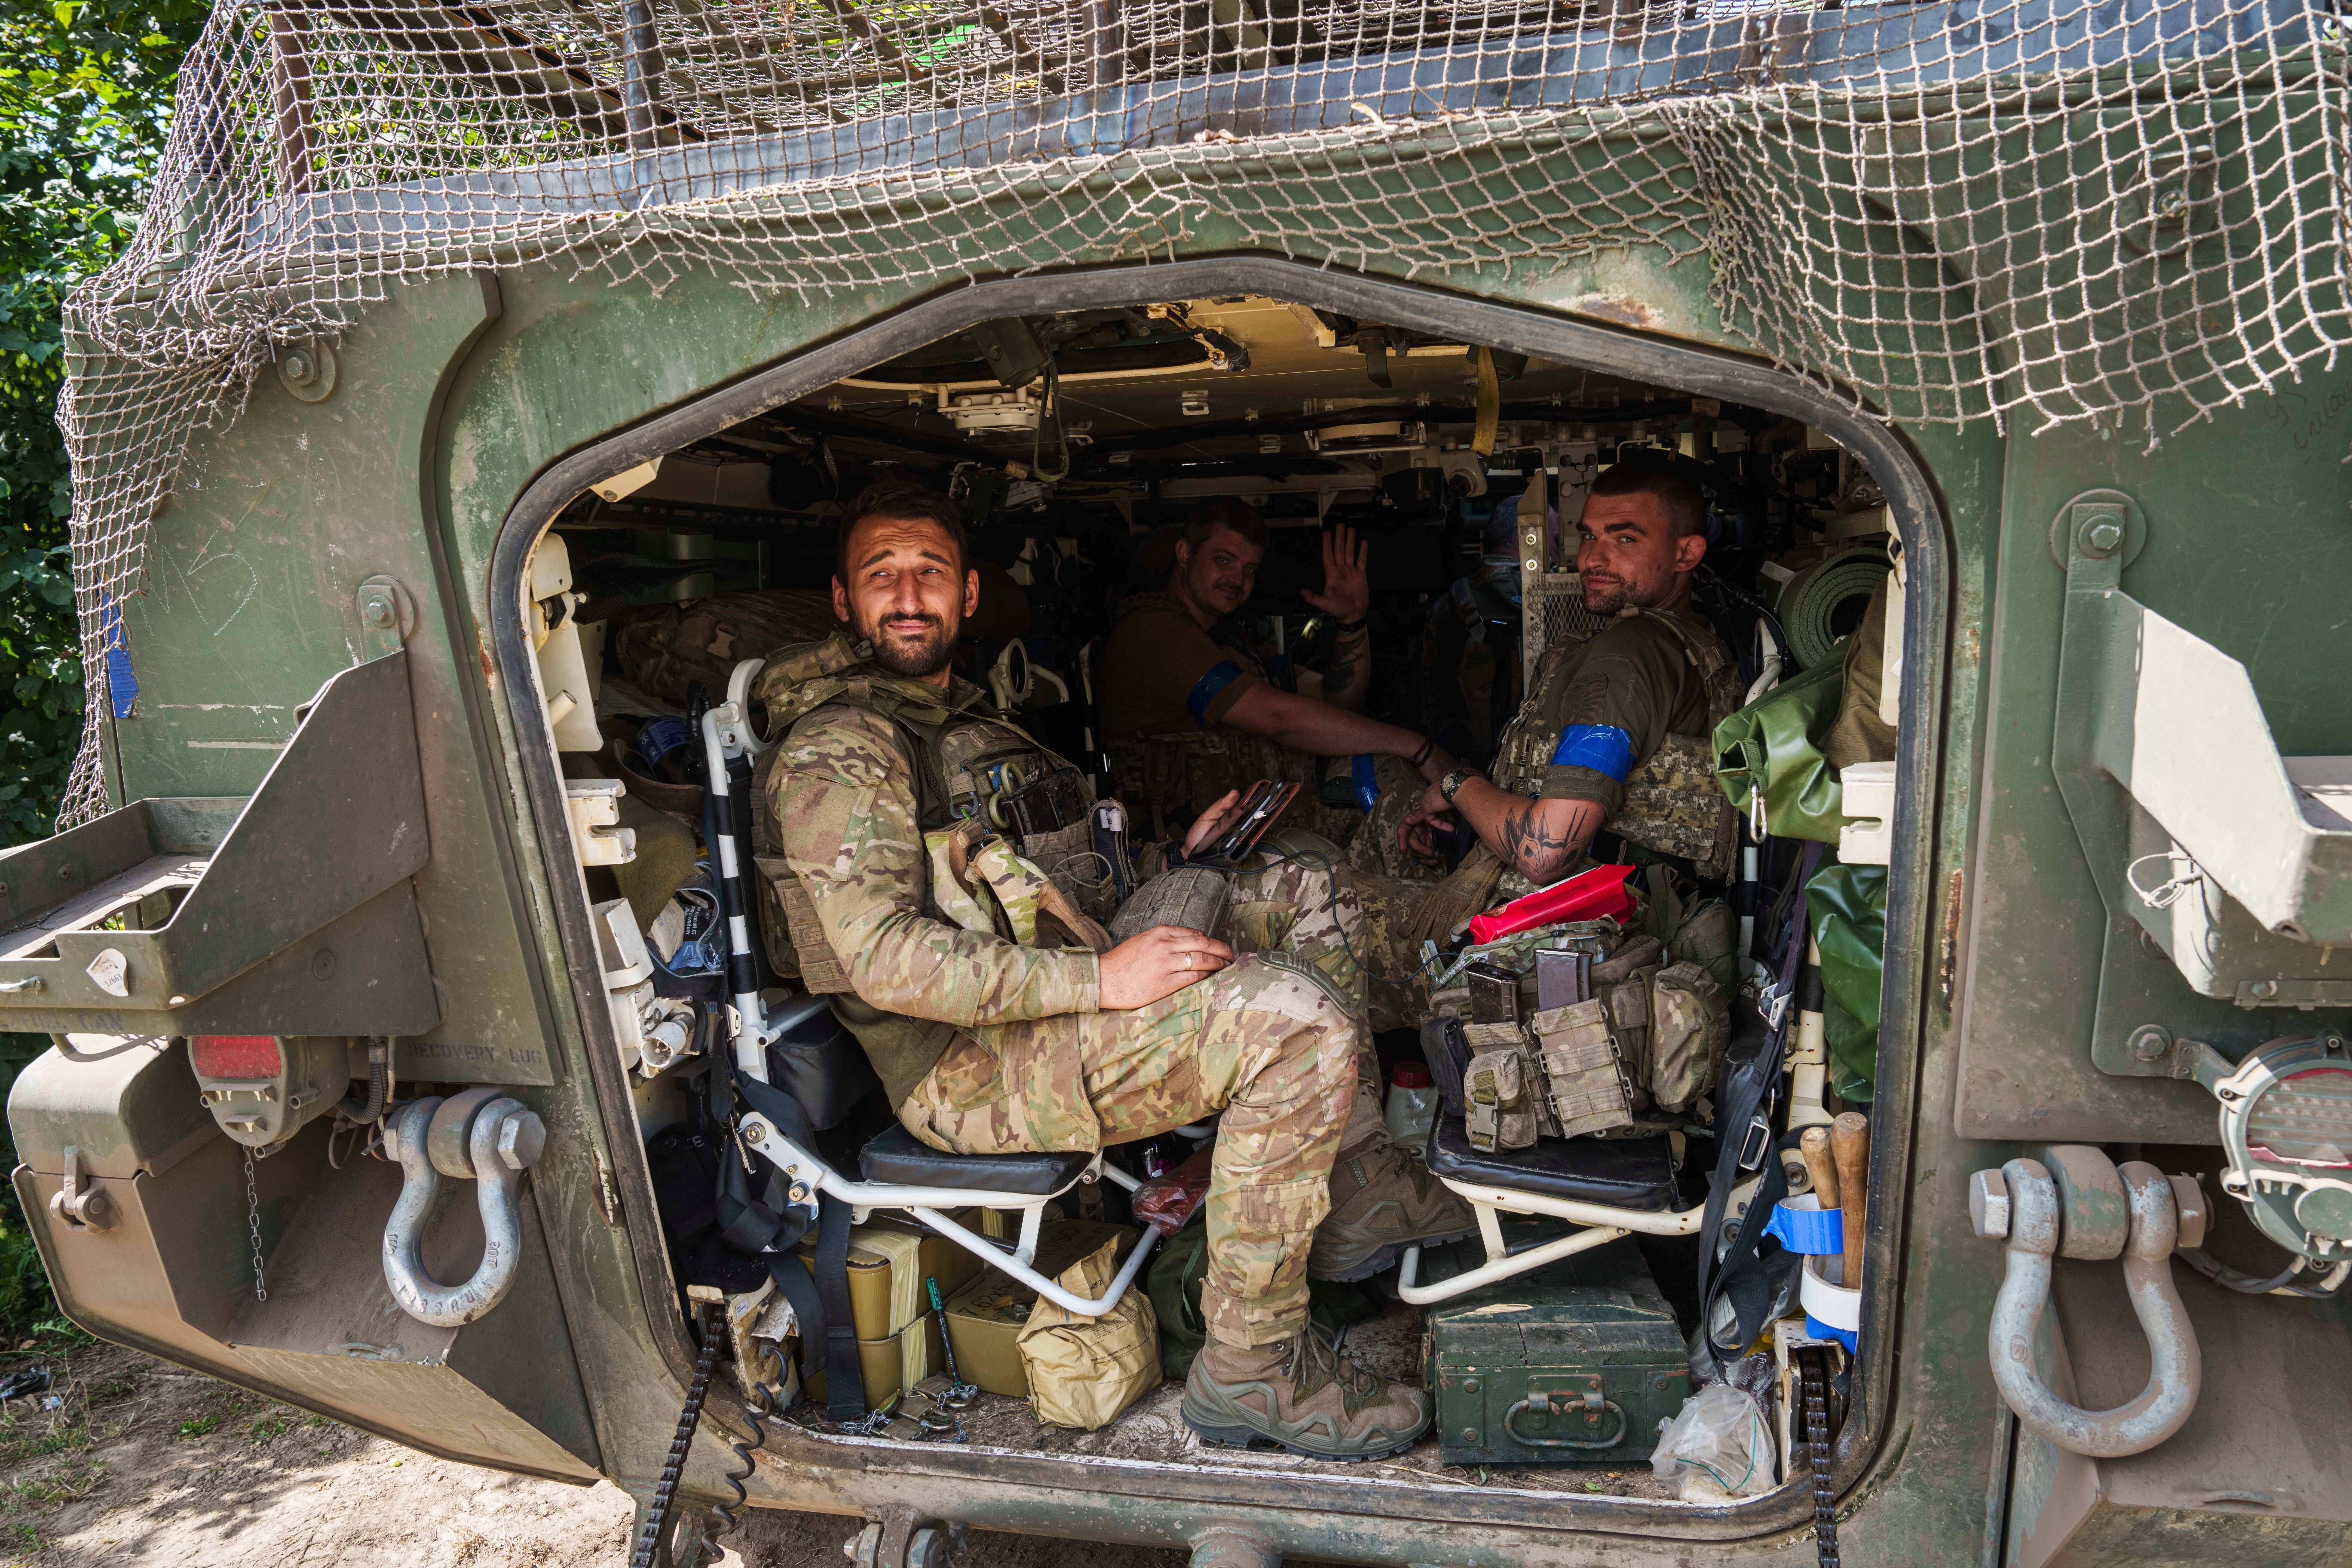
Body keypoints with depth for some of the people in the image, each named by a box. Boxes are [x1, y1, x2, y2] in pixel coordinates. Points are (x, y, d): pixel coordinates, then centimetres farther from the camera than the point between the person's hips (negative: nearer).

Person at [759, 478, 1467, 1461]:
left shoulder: (963, 719, 21)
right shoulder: (833, 755, -11)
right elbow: (888, 960, -22)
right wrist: (1100, 978, -27)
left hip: (1055, 996, 10)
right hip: (967, 1066, -9)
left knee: (1312, 894, 10)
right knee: (1296, 1020, -26)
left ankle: (1361, 1200, 9)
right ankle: (1251, 1368, -16)